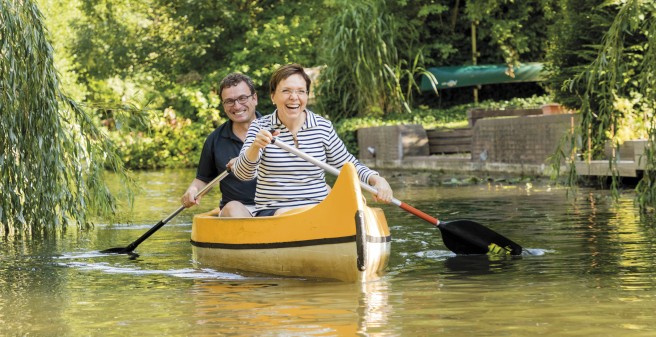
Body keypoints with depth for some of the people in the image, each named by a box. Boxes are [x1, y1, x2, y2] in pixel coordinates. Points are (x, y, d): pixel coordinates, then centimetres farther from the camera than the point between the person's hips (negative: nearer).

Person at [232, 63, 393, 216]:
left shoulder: (323, 127, 6)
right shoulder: (260, 127, 1)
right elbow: (242, 174, -12)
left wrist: (376, 179, -6)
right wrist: (255, 147, -33)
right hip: (271, 212, -3)